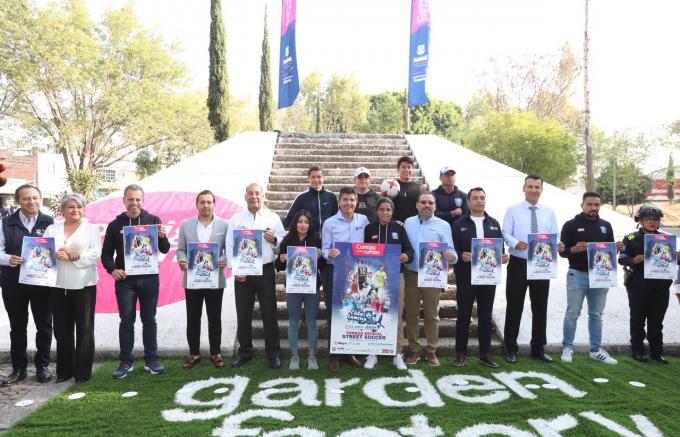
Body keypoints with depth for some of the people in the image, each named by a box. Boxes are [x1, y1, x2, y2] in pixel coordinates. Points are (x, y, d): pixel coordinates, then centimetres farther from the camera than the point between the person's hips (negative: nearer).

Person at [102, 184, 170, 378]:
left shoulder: (153, 220, 2)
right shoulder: (115, 225, 5)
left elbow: (164, 250, 0)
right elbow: (106, 253, 7)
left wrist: (162, 237, -21)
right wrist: (112, 269, -11)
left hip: (149, 279, 0)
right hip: (125, 280, 0)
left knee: (149, 320, 8)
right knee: (126, 320, 4)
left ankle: (151, 359, 17)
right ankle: (126, 361, 14)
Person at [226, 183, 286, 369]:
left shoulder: (273, 218, 5)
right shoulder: (236, 219, 5)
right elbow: (230, 246, 1)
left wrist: (274, 240, -17)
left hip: (265, 270, 0)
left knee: (269, 312, 4)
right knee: (243, 314, 8)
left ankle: (273, 352, 16)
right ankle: (244, 351, 22)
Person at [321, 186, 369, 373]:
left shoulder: (363, 220, 4)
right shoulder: (329, 223, -3)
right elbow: (324, 249, -6)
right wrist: (329, 253, -26)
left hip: (356, 272, 3)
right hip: (334, 272, -2)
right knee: (334, 313, 2)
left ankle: (350, 352, 25)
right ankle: (333, 355, 13)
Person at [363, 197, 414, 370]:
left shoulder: (399, 228, 8)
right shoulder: (369, 229, 7)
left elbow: (409, 249, 4)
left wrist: (407, 256, -17)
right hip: (374, 275, 0)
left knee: (396, 314, 2)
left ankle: (397, 353, 12)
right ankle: (372, 353, 14)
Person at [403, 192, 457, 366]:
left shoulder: (443, 225, 1)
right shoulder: (408, 222, 7)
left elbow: (450, 251, -5)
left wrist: (451, 256, -25)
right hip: (411, 274, 2)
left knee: (432, 315, 6)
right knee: (411, 314, 9)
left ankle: (431, 351, 18)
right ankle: (413, 350, 20)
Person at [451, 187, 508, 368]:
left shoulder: (494, 224, 12)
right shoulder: (459, 224, 2)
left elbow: (500, 247, 11)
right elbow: (453, 249, -3)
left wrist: (503, 257, -9)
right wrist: (461, 256, -22)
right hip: (466, 277, -3)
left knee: (486, 316, 10)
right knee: (464, 315, 3)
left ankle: (485, 353, 19)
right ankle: (460, 353, 12)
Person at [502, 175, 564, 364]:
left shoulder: (549, 212, 11)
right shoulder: (513, 210, 1)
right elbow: (506, 234, -7)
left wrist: (558, 246, -16)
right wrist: (515, 243, -28)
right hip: (518, 264, -3)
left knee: (540, 307, 11)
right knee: (514, 307, 2)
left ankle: (538, 348, 24)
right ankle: (511, 348, 14)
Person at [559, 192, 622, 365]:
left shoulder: (606, 225, 11)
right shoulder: (571, 225, -2)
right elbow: (562, 251, -5)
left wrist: (616, 248, -7)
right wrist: (575, 249, -24)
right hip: (577, 275, -4)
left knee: (596, 315, 10)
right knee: (572, 313, 1)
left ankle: (596, 350, 18)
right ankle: (568, 348, 10)